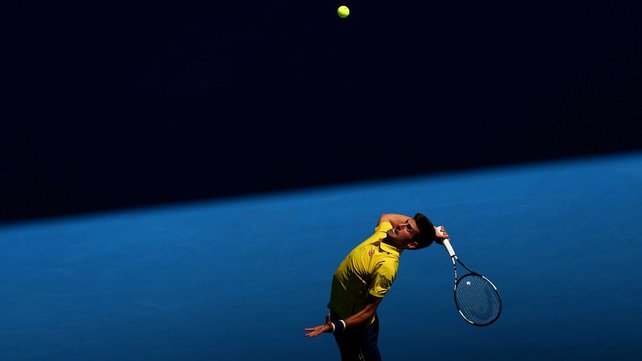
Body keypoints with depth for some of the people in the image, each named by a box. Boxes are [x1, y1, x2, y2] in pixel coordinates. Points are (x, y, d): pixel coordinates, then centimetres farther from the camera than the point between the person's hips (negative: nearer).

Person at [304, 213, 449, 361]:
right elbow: (385, 217, 14)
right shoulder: (384, 230, -12)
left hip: (353, 323, -8)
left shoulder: (387, 265, -33)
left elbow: (369, 311, -28)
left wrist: (336, 326, -37)